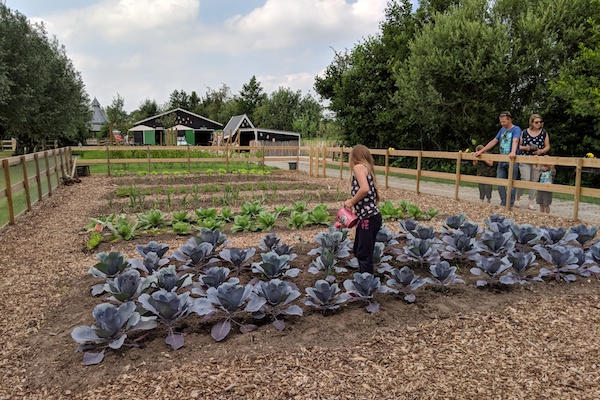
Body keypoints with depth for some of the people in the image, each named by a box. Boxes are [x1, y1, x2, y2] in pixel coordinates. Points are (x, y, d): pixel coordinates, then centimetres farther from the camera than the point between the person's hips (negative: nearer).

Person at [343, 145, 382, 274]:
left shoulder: (358, 167, -8)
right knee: (358, 251, 20)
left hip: (369, 218, -10)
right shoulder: (368, 169, 18)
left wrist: (351, 201, -10)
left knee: (364, 254, -1)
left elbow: (364, 189, -25)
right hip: (365, 218, 10)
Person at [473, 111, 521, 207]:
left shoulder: (516, 129, -6)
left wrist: (513, 152, -43)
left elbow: (515, 141, -25)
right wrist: (481, 151, 8)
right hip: (501, 161, 6)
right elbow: (493, 141, 16)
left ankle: (510, 205, 10)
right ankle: (503, 203, 15)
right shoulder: (502, 130, 14)